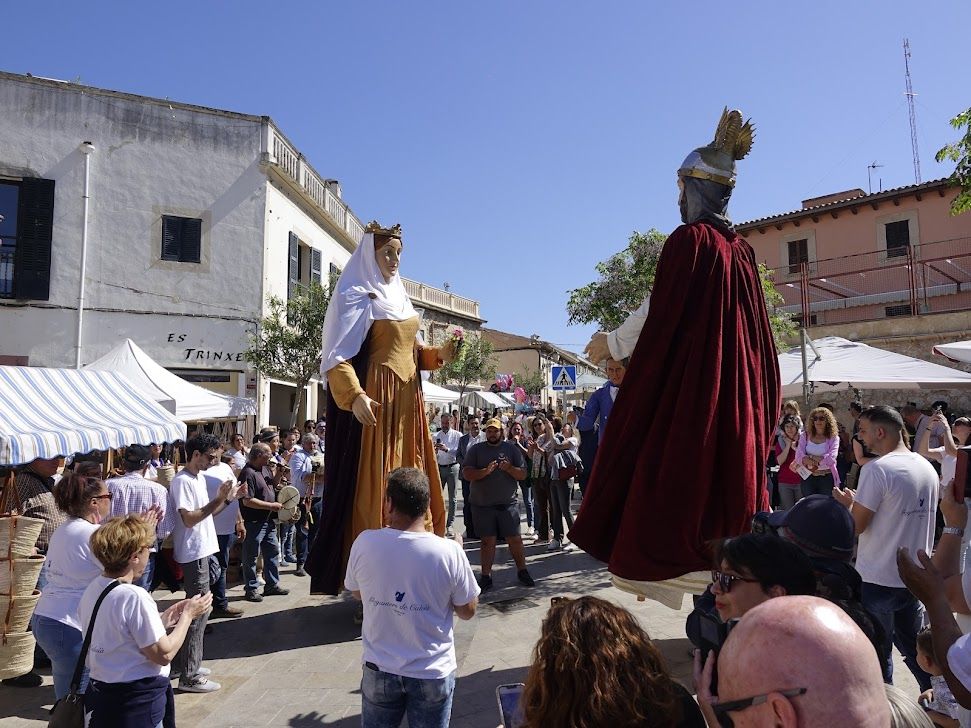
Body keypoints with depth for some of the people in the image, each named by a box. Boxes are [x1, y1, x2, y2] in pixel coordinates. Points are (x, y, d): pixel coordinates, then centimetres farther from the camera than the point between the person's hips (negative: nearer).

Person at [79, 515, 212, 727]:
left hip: (98, 694, 8)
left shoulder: (92, 588, -1)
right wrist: (188, 615, -9)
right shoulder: (134, 597, -26)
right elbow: (164, 654, -20)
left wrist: (161, 621, 10)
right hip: (139, 702, -8)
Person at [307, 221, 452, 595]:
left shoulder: (398, 296, 18)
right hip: (374, 402, -8)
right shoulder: (357, 296, -5)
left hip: (406, 400, 8)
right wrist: (355, 395, -31)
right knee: (370, 485, -6)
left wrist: (438, 353, 3)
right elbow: (338, 356, -16)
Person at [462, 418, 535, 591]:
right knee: (488, 541, 4)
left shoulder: (511, 449, 6)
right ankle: (486, 576, 14)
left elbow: (523, 474, 3)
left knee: (515, 539, 5)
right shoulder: (475, 450, 3)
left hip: (508, 503, 1)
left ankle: (522, 571, 22)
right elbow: (466, 474, -6)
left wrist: (509, 468, -17)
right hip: (483, 505, 0)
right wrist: (485, 471, -22)